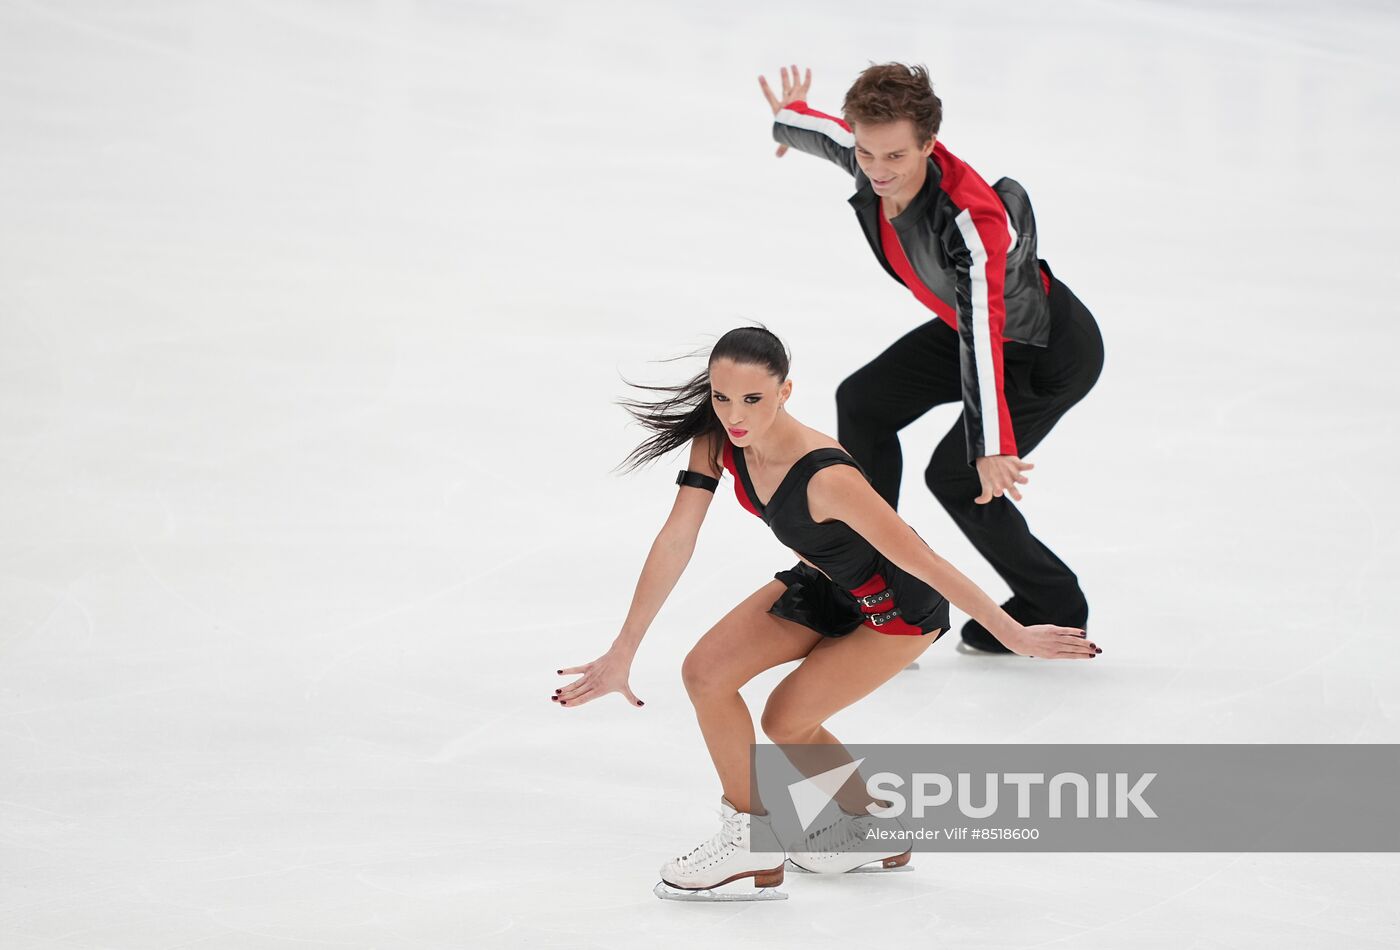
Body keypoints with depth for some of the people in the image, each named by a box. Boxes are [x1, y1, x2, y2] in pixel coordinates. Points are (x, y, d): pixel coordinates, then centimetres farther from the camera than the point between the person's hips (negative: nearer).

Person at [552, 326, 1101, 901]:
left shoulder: (825, 477, -39)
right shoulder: (717, 439, -20)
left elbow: (922, 561, -34)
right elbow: (676, 541, -16)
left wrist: (1015, 635, -27)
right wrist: (621, 654, -16)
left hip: (900, 608, -7)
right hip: (825, 584, 7)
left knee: (786, 722, -7)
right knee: (705, 673, -3)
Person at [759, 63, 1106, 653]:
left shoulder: (969, 220, -42)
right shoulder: (871, 158, -21)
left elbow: (982, 335, -51)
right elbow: (823, 132, 4)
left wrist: (993, 447, -58)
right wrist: (789, 119, 27)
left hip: (1051, 352, -8)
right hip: (966, 323, 9)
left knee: (955, 476, -8)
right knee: (863, 403, 12)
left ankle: (1056, 609, 13)